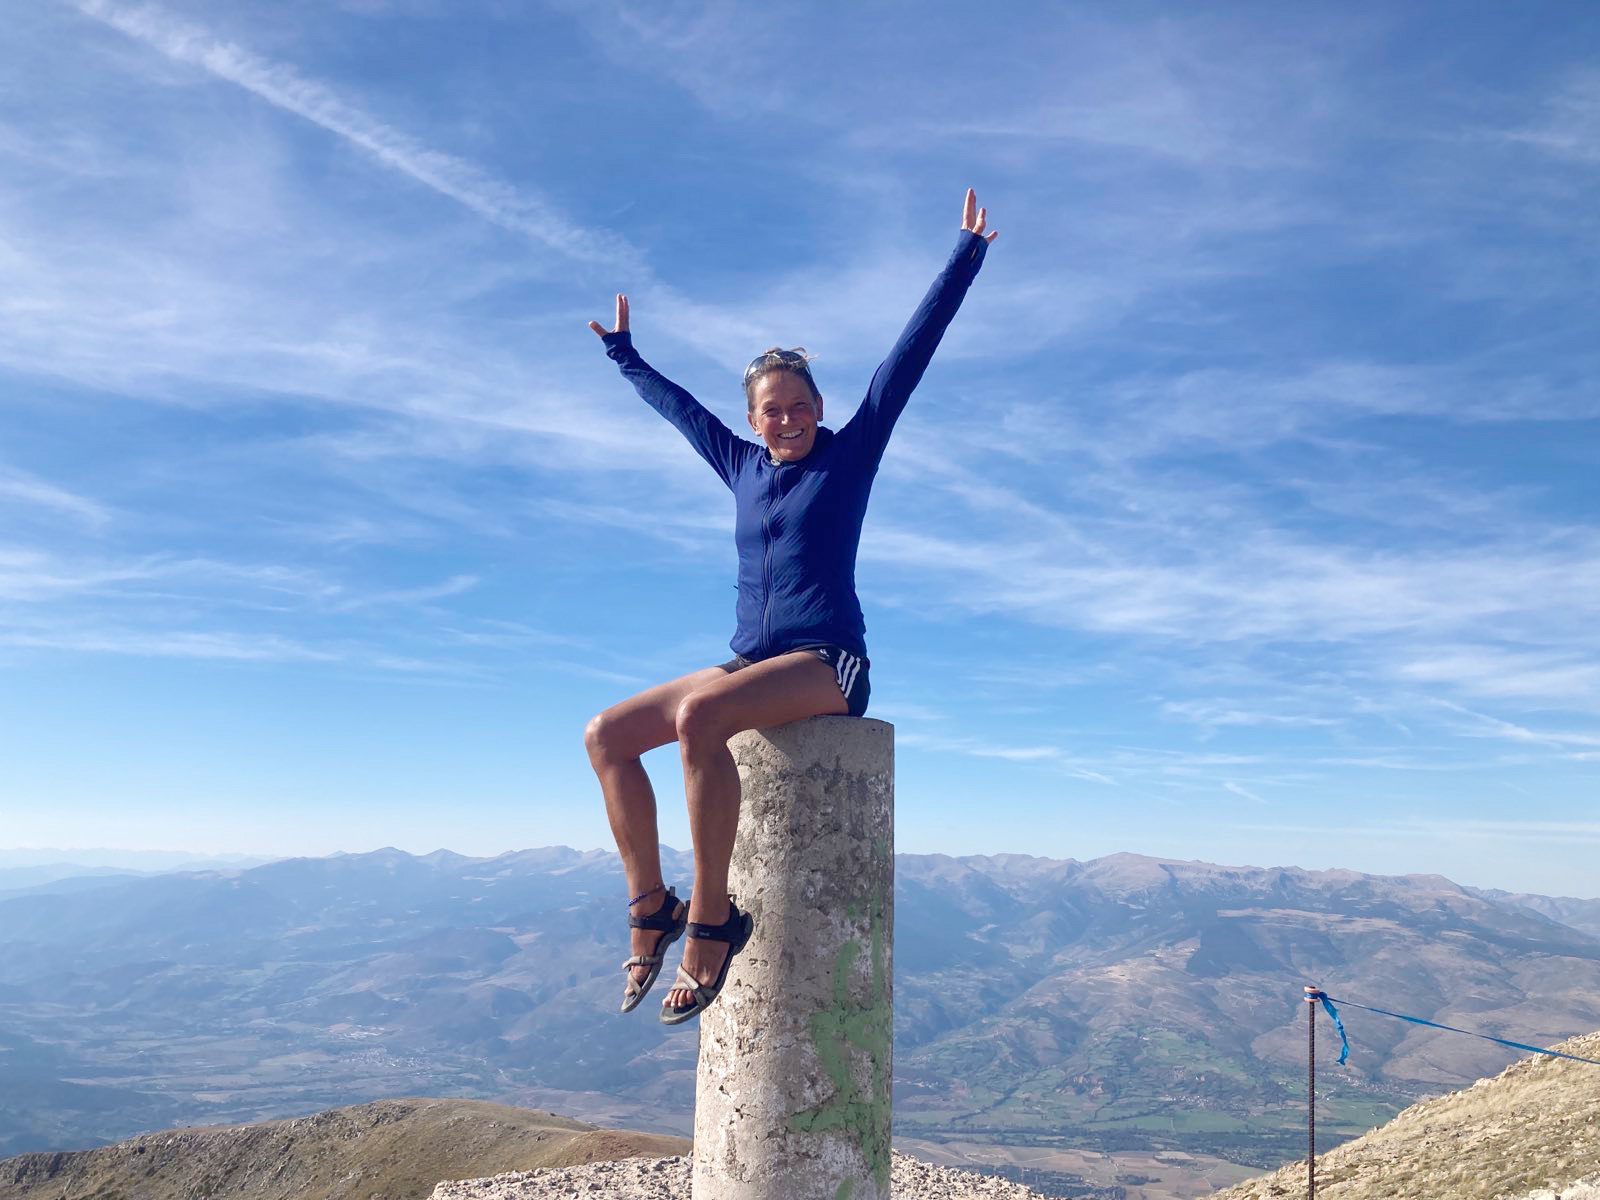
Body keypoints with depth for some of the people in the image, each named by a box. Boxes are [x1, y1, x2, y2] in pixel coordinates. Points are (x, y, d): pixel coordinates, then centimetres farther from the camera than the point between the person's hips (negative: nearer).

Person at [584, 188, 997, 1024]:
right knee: (606, 734, -10)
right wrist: (623, 355, 48)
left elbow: (912, 351, 4)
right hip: (748, 665, 6)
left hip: (829, 665, -6)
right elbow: (675, 404, 35)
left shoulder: (850, 454, 6)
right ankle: (650, 907, -5)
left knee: (698, 716, -34)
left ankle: (711, 919, -27)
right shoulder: (742, 468, 18)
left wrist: (967, 256, 4)